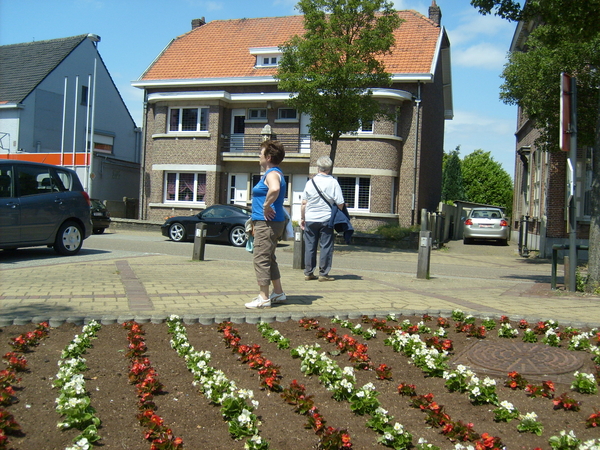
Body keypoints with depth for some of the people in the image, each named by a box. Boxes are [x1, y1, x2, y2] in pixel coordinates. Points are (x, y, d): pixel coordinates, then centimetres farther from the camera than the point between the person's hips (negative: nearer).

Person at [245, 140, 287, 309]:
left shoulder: (272, 173, -15)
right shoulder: (273, 173, 18)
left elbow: (274, 189, -38)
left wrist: (266, 206, -25)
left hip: (267, 223, -11)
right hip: (269, 222, 11)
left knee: (261, 259, -8)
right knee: (269, 259, 17)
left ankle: (263, 298, -4)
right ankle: (278, 293, 25)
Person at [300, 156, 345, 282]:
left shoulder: (310, 182, 1)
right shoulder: (333, 182, -5)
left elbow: (304, 203, 3)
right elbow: (340, 204, -7)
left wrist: (302, 218, 14)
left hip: (310, 219, 3)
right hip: (326, 219, -2)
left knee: (309, 246, 9)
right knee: (326, 246, 4)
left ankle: (308, 273, 14)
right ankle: (323, 274, 5)